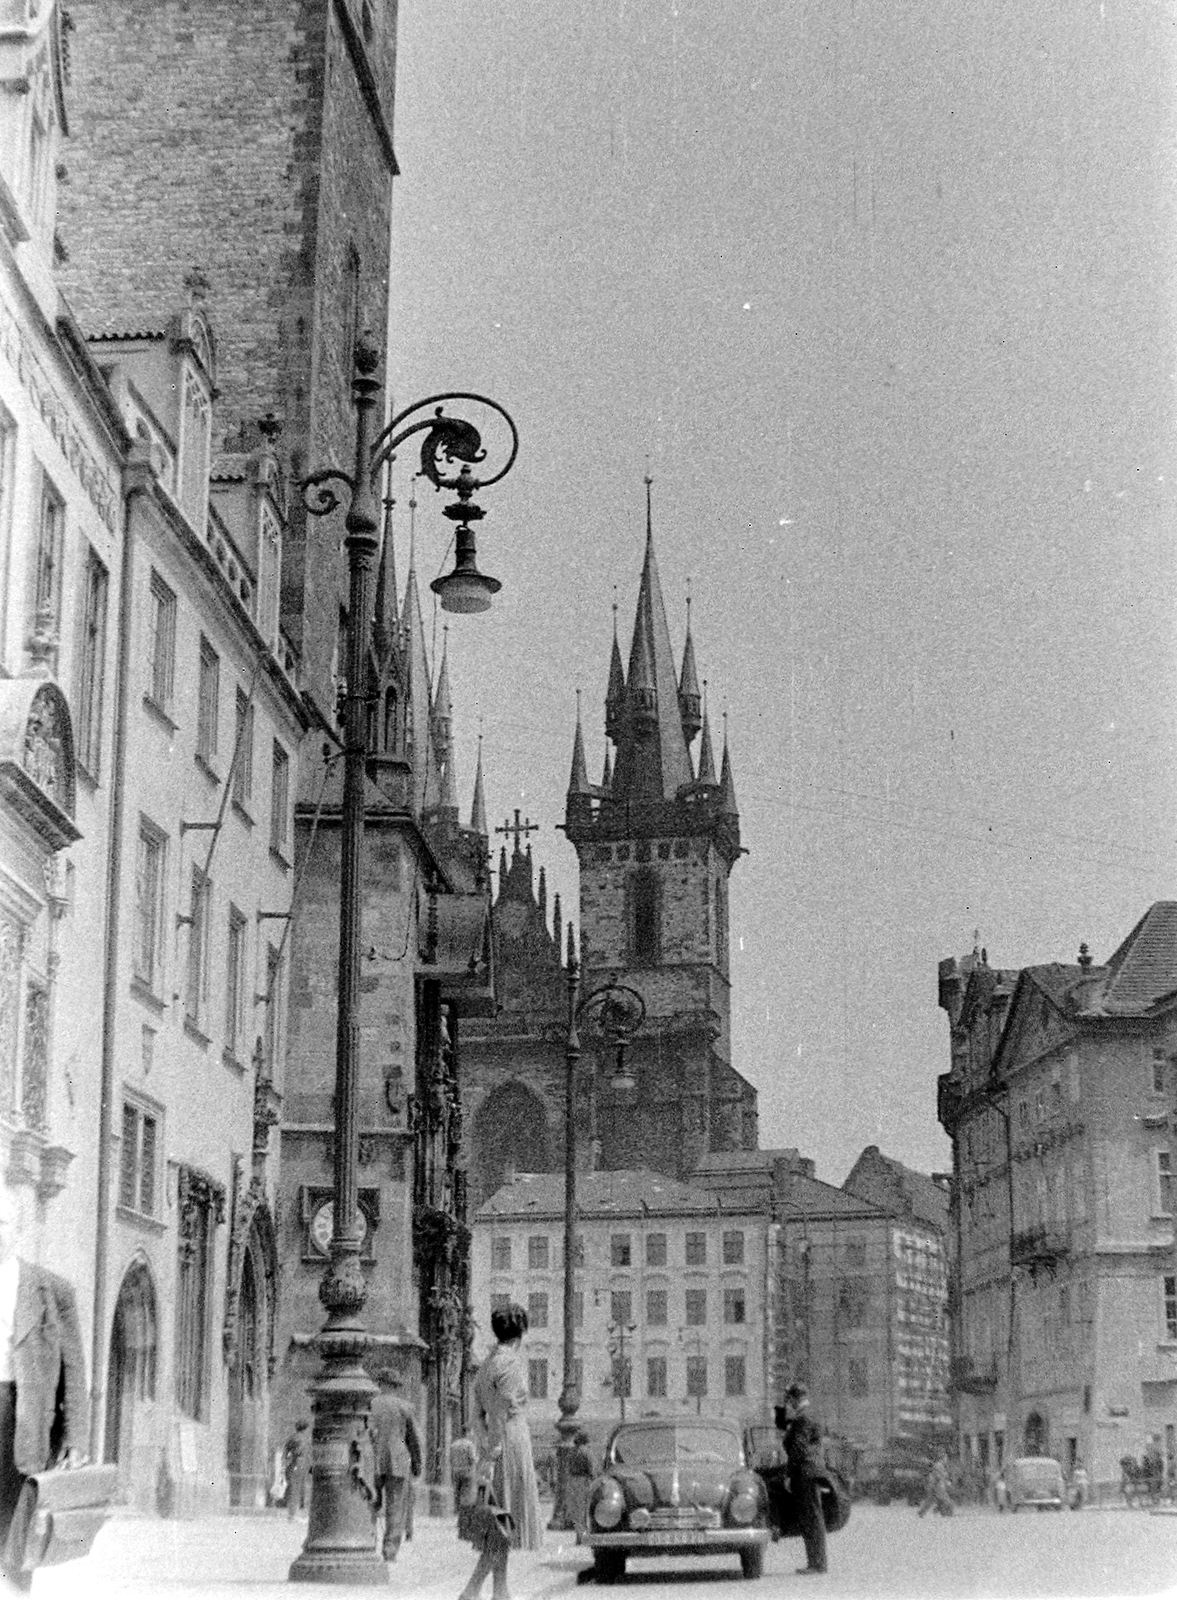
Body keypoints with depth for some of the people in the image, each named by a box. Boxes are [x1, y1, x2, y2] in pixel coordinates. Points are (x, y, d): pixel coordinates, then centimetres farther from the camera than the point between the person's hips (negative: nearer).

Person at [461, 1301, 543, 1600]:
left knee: (499, 1529, 11)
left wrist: (484, 1456, 17)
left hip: (492, 1451, 9)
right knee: (505, 1527, -6)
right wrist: (489, 1463, -18)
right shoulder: (511, 1365, -12)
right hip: (511, 1445, -9)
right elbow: (499, 1418, -17)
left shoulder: (484, 1368, 14)